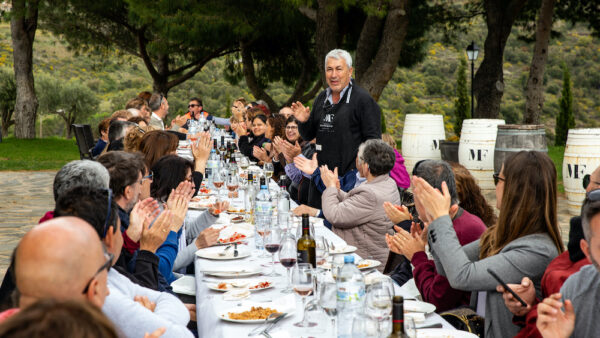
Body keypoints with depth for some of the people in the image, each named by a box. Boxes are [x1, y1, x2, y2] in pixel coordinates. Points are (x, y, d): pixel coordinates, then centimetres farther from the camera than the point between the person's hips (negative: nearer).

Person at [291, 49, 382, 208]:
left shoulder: (363, 99, -7)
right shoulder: (321, 98, 14)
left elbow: (373, 140, -9)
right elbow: (309, 136, 21)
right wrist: (303, 121, -1)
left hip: (350, 176, -6)